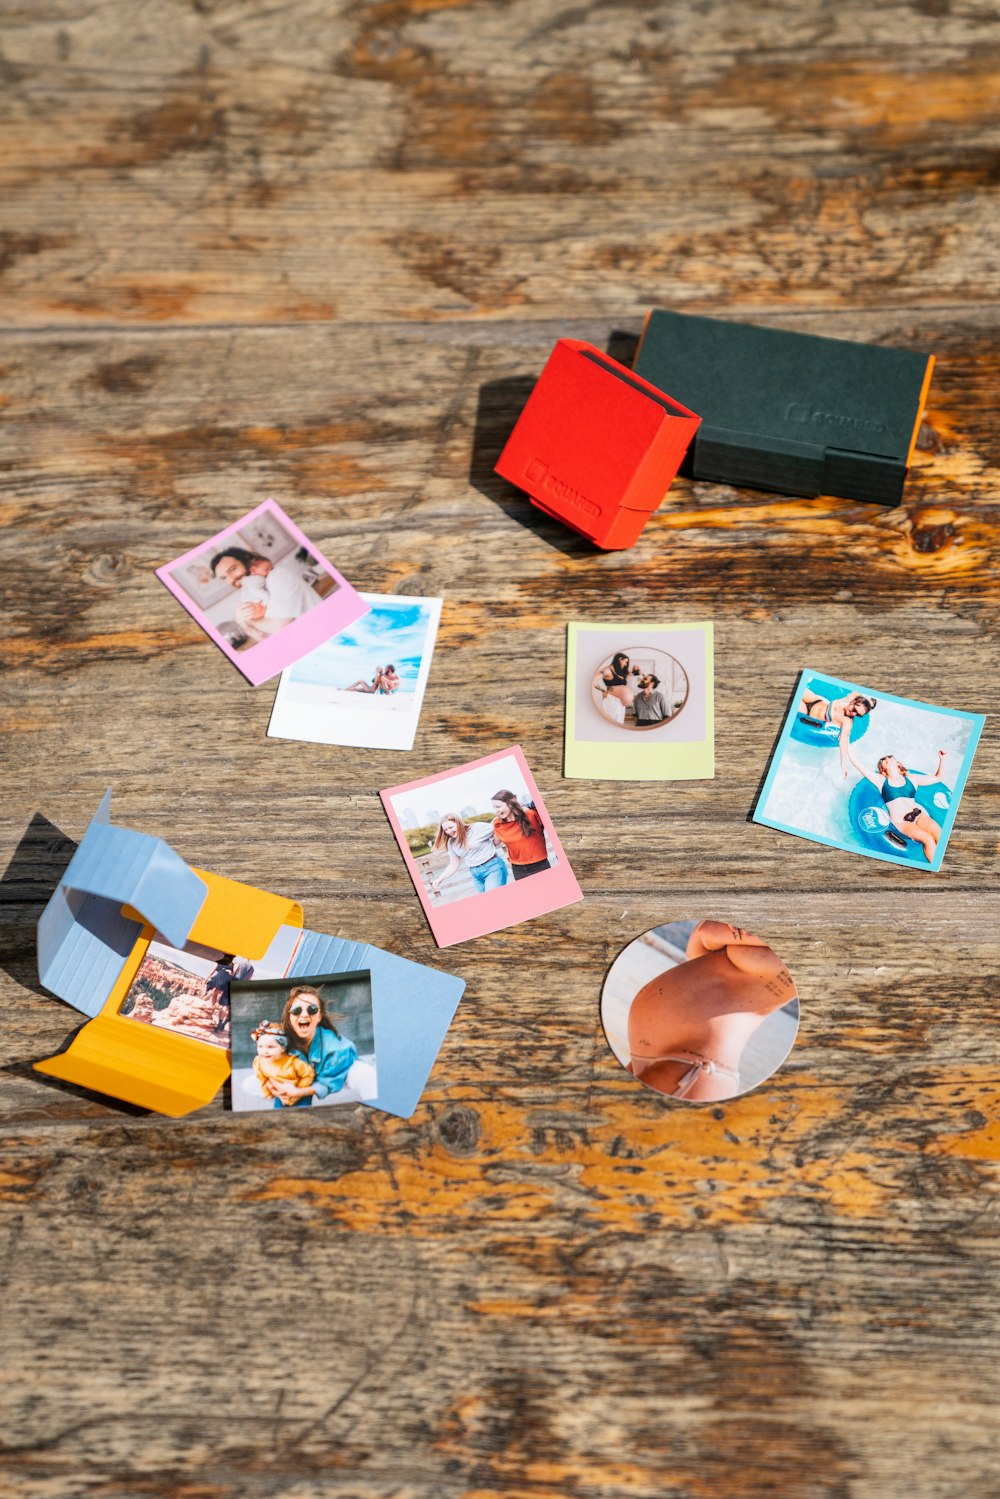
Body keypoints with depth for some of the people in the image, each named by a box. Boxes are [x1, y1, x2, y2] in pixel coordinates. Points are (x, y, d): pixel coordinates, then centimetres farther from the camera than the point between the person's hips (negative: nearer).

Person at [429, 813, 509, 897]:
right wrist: (440, 879, 0)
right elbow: (453, 865, 11)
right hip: (476, 874, 6)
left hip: (493, 867, -6)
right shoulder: (451, 843, 6)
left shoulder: (478, 828, -11)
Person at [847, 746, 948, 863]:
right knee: (928, 839, -30)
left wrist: (942, 760, 14)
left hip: (919, 813, 3)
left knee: (941, 838, -27)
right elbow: (858, 765, 11)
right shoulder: (881, 780, 15)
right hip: (900, 821, -3)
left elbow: (937, 778, 27)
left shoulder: (911, 778, 22)